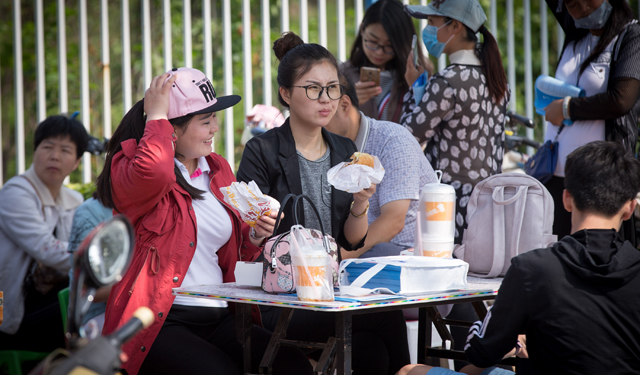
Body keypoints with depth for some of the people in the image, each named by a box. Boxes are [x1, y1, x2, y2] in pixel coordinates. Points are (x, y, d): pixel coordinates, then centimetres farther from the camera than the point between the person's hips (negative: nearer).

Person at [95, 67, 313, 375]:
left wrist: (255, 236, 7)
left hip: (218, 319, 6)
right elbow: (154, 171, -31)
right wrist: (156, 116, -14)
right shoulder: (129, 168, -3)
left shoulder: (217, 169, 20)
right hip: (158, 323, -6)